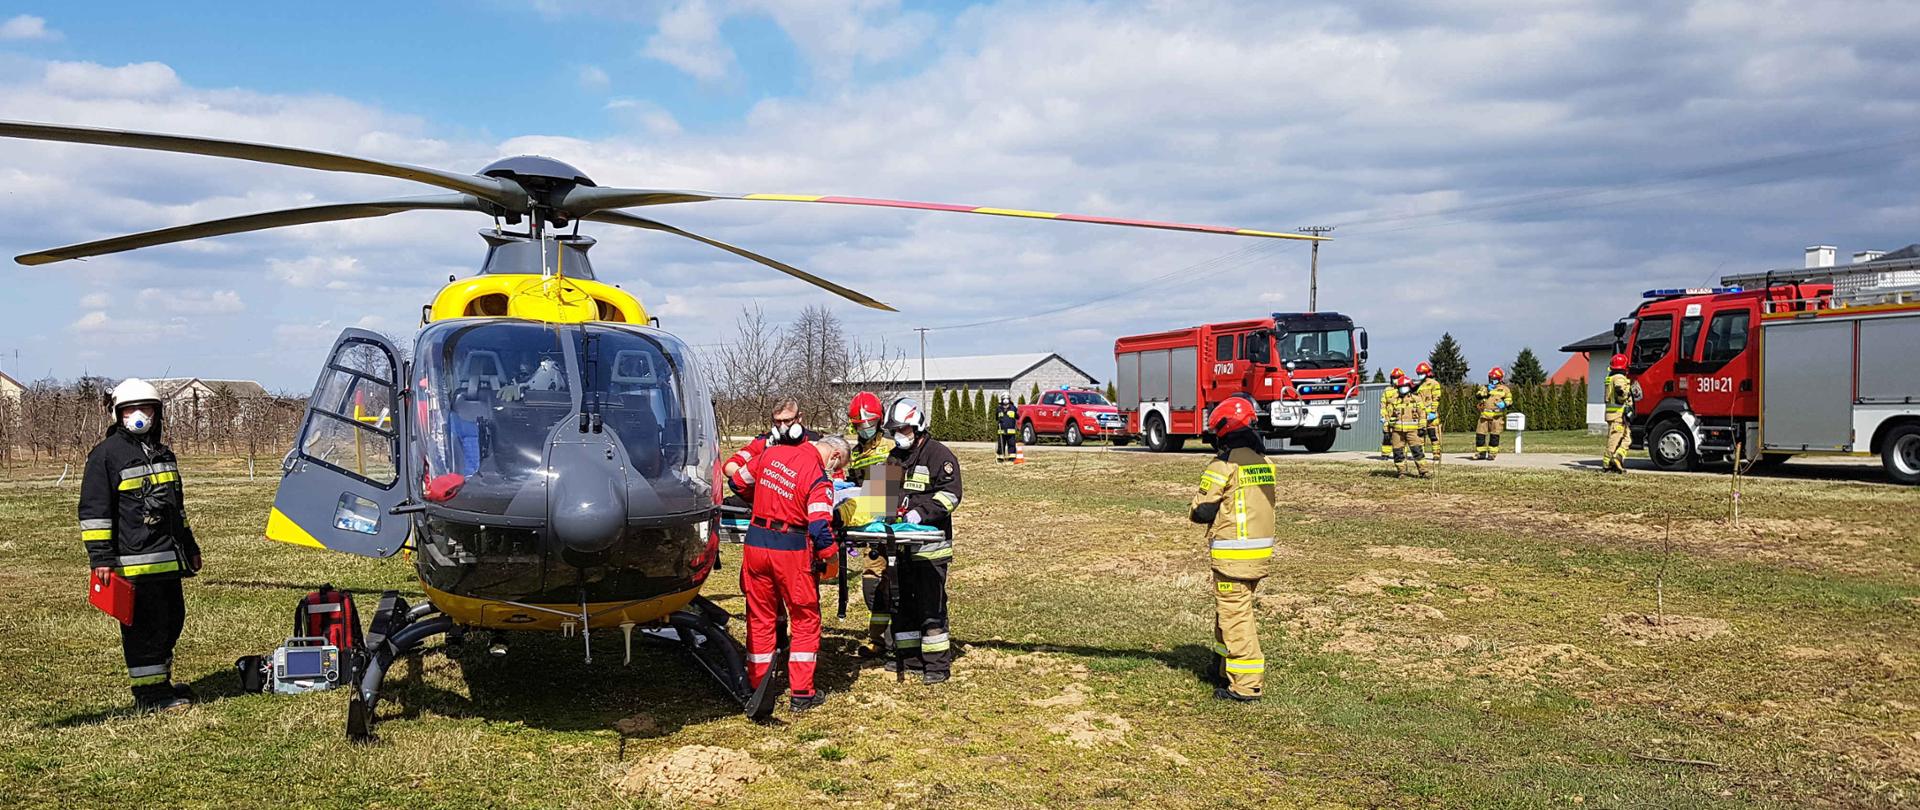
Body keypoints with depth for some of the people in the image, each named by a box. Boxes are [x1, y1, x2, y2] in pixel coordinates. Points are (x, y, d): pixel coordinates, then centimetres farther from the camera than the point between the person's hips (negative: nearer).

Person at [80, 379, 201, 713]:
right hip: (135, 561, -8)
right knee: (145, 625, -6)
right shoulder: (106, 454, -5)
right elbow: (93, 510, -9)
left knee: (172, 619, 14)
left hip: (168, 559, 8)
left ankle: (161, 682, 28)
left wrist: (189, 546, 30)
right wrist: (101, 558, -15)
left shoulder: (163, 453, 19)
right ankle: (148, 692, 2)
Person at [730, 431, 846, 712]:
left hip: (756, 542, 5)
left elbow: (739, 481, 18)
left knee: (760, 618, 16)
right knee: (805, 620, 10)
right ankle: (802, 693, 11)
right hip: (791, 550, -5)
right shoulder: (819, 479, -14)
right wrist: (831, 557, -4)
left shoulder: (770, 453, 4)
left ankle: (757, 685, 22)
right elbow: (820, 528, -20)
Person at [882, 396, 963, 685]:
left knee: (931, 604, -6)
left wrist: (921, 512, -25)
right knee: (902, 601, 13)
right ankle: (909, 655, 24)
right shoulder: (895, 456, 16)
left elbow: (950, 494, -15)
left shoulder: (939, 455, -8)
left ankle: (937, 662, 0)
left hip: (930, 544, -8)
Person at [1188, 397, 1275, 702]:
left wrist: (1193, 511, 7)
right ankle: (1227, 667, 32)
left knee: (1234, 615, -1)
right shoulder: (1264, 462, 10)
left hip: (1232, 554, -8)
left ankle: (1246, 685, 1)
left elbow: (1202, 511, -13)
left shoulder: (1224, 464, -14)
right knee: (1238, 610, 21)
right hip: (1261, 550, 8)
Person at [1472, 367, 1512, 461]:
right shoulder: (1485, 387, 17)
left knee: (1494, 435, -4)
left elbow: (1509, 399, 2)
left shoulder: (1504, 389, 8)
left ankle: (1492, 453, 2)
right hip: (1484, 414, 3)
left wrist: (1504, 404, -18)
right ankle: (1481, 453, 11)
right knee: (1480, 433, 1)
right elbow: (1478, 396, 3)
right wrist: (1486, 391, -14)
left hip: (1497, 415, -3)